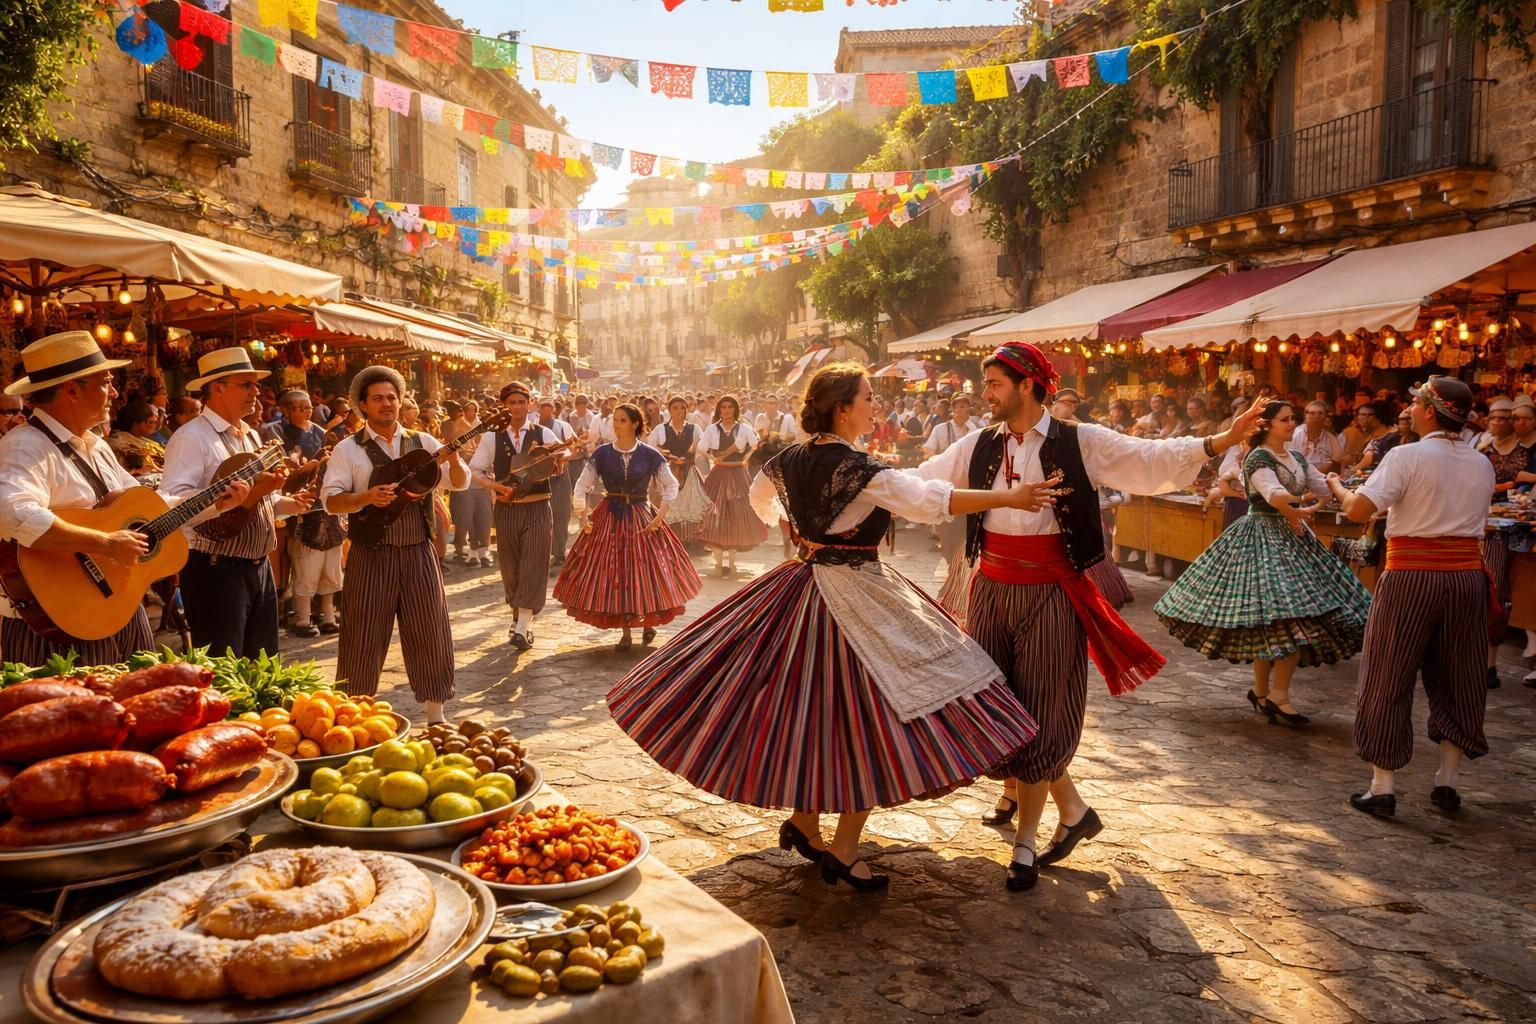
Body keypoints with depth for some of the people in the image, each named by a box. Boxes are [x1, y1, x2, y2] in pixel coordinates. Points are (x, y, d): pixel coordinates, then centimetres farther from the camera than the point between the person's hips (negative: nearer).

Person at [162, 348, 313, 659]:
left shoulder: (251, 436, 16)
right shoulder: (192, 437, -13)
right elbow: (173, 502, -26)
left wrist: (288, 503, 6)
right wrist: (242, 494, -28)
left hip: (259, 566, 9)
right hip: (215, 570, -9)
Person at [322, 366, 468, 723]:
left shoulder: (423, 442, 8)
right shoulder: (348, 449, 1)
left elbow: (460, 483, 3)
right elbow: (330, 500, -6)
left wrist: (453, 458, -18)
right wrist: (366, 497, -24)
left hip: (419, 553, 3)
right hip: (371, 556, -2)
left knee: (431, 634, 6)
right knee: (364, 639, 3)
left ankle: (436, 716, 18)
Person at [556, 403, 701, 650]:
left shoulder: (649, 455, -4)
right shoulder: (602, 453, -1)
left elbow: (671, 485, 0)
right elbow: (582, 485, 1)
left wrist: (660, 515, -9)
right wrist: (583, 516, -9)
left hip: (641, 517, -1)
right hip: (609, 517, 1)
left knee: (645, 571, 1)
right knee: (614, 572, 3)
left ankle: (649, 621, 27)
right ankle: (626, 632, 14)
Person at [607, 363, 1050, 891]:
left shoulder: (789, 459, 4)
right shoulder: (861, 470, -19)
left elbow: (761, 498, 24)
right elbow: (930, 500, -22)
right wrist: (1009, 497, -16)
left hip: (801, 586, 8)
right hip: (856, 596, -8)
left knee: (807, 709, 18)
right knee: (867, 720, 1)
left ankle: (802, 822, 29)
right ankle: (843, 849, 8)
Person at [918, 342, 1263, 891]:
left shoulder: (1080, 443, -5)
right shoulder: (979, 447, 4)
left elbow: (1151, 459, -11)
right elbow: (922, 482, 9)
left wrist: (1220, 441, -24)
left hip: (1049, 594, -4)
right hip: (991, 591, 4)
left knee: (1038, 718, 4)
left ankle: (1025, 845, 22)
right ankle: (1073, 810, 30)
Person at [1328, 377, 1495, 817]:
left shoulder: (1407, 457, -11)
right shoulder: (1482, 465, 6)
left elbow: (1359, 510, -18)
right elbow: (1460, 507, 17)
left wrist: (1338, 487, 1)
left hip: (1410, 579, -5)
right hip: (1467, 578, 5)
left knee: (1390, 680, 4)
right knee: (1458, 679, 16)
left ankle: (1382, 788, 8)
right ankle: (1447, 782, 24)